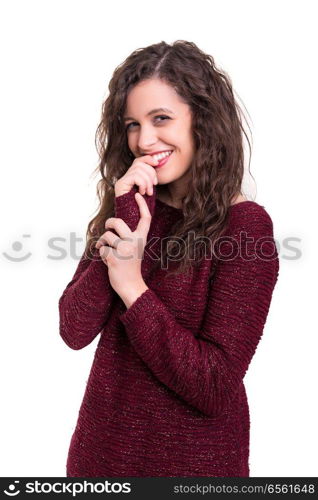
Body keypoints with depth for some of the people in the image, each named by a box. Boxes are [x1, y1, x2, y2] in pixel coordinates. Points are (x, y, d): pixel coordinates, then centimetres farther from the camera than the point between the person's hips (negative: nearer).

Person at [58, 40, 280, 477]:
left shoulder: (246, 224, -16)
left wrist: (133, 288, -23)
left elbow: (217, 389, -19)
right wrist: (127, 214, -19)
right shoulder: (127, 207, 0)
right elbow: (74, 331, -12)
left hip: (193, 457, -4)